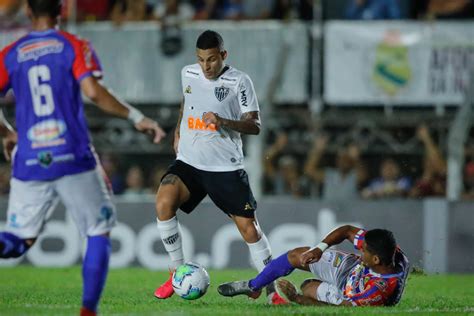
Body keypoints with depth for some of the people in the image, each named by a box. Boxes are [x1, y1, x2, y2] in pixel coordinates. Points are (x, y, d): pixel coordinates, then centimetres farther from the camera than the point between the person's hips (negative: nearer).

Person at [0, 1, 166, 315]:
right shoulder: (75, 46, 1)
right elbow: (93, 91, -13)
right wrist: (136, 117, -6)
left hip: (29, 163, 2)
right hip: (74, 158, -2)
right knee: (99, 232, 12)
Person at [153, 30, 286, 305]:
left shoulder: (239, 81, -7)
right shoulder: (188, 74, 7)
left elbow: (255, 126, -11)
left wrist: (224, 122, -26)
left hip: (226, 168, -3)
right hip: (188, 162, 3)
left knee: (249, 227, -5)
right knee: (164, 202, -23)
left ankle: (272, 291, 10)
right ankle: (178, 273, -8)